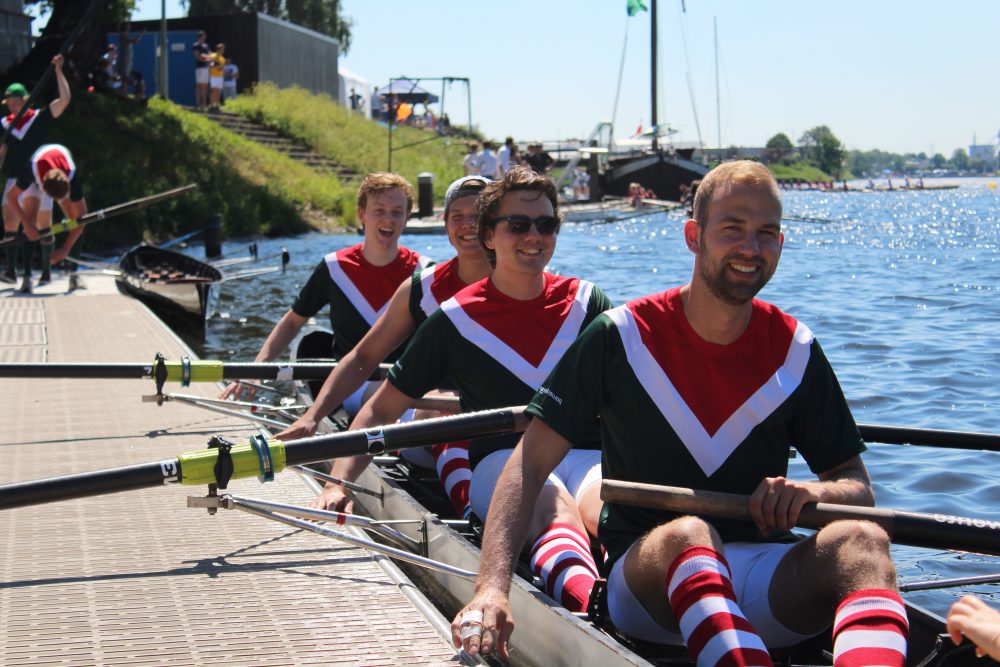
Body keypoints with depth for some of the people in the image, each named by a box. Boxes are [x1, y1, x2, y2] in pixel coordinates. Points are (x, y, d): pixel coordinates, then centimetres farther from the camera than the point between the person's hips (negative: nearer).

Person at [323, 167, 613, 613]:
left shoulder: (587, 304, 14)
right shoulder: (454, 320, 8)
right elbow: (381, 411, 11)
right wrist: (338, 484, -2)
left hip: (586, 456, 2)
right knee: (554, 507, -38)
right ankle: (591, 607, -69)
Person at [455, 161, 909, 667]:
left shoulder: (794, 350, 7)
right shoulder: (621, 336, -2)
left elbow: (857, 486, 11)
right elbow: (531, 462, -8)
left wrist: (815, 492, -15)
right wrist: (492, 586, -23)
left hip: (766, 583, 3)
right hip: (646, 577, -3)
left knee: (862, 540, -28)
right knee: (687, 534, -37)